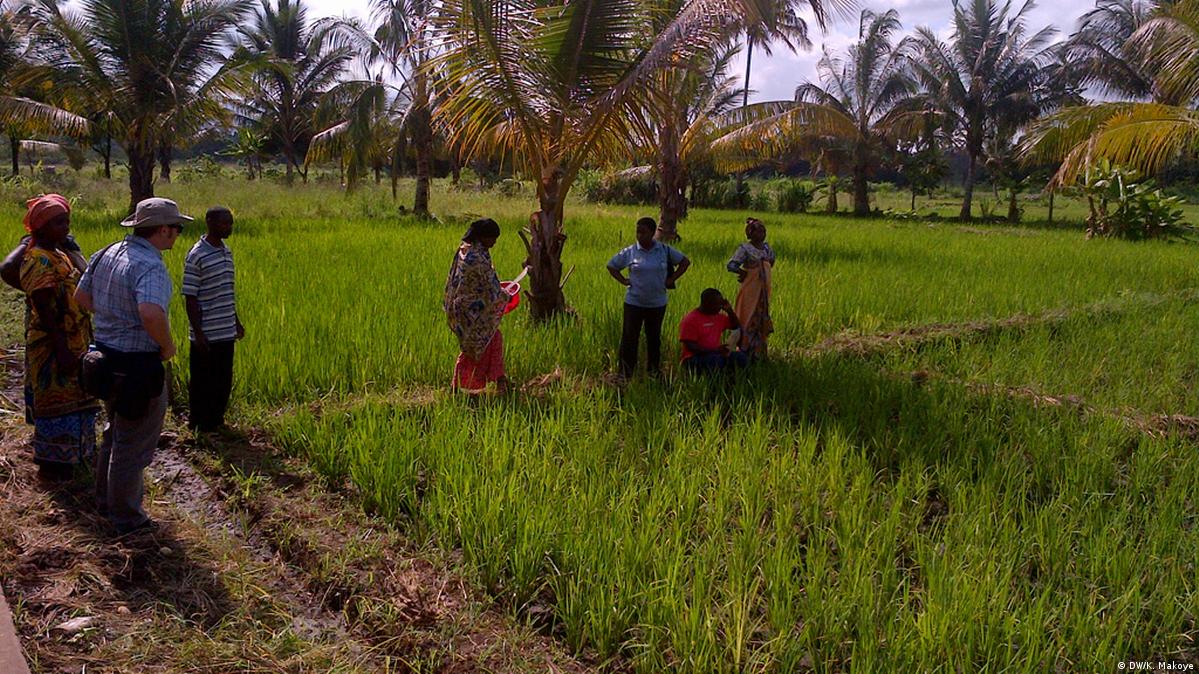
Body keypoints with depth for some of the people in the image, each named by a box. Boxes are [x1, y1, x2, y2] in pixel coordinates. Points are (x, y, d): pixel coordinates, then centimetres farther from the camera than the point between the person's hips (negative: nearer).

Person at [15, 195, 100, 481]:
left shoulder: (57, 255, 11)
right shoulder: (38, 259, -18)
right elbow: (44, 310, -22)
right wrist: (62, 348, -25)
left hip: (72, 344, 9)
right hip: (53, 347, -9)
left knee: (73, 401, 18)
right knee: (57, 403, 0)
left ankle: (73, 454, 31)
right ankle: (52, 465, 11)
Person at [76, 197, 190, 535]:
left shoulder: (106, 254, 3)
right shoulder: (150, 266, -25)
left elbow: (81, 296, 12)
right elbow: (151, 314, -40)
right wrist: (167, 346, -23)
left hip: (106, 356, 9)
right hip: (138, 366, -9)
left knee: (116, 431, 27)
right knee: (133, 444, 7)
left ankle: (106, 497, 43)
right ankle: (126, 517, 21)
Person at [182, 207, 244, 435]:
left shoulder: (227, 252, 10)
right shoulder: (196, 256, -14)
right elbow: (190, 298, -14)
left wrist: (236, 322, 21)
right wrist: (198, 333, -16)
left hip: (227, 332, 7)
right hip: (206, 335, -7)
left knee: (223, 381, 15)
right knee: (202, 382, 5)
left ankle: (216, 420, 28)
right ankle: (199, 425, 18)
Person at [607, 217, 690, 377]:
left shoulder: (665, 250, -2)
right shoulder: (629, 252, -4)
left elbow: (685, 262, 9)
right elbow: (611, 266, 9)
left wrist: (671, 279, 1)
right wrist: (623, 281, -2)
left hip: (657, 304, 1)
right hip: (633, 303, -1)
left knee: (654, 338, 13)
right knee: (629, 338, -2)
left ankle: (654, 371, 27)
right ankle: (625, 373, 6)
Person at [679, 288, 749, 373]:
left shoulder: (718, 316, 12)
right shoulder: (690, 320, -10)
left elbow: (735, 326, 25)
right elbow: (690, 346, -17)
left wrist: (729, 310, 7)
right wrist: (715, 350, -26)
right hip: (694, 358, -7)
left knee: (741, 357, -17)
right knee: (715, 360, -37)